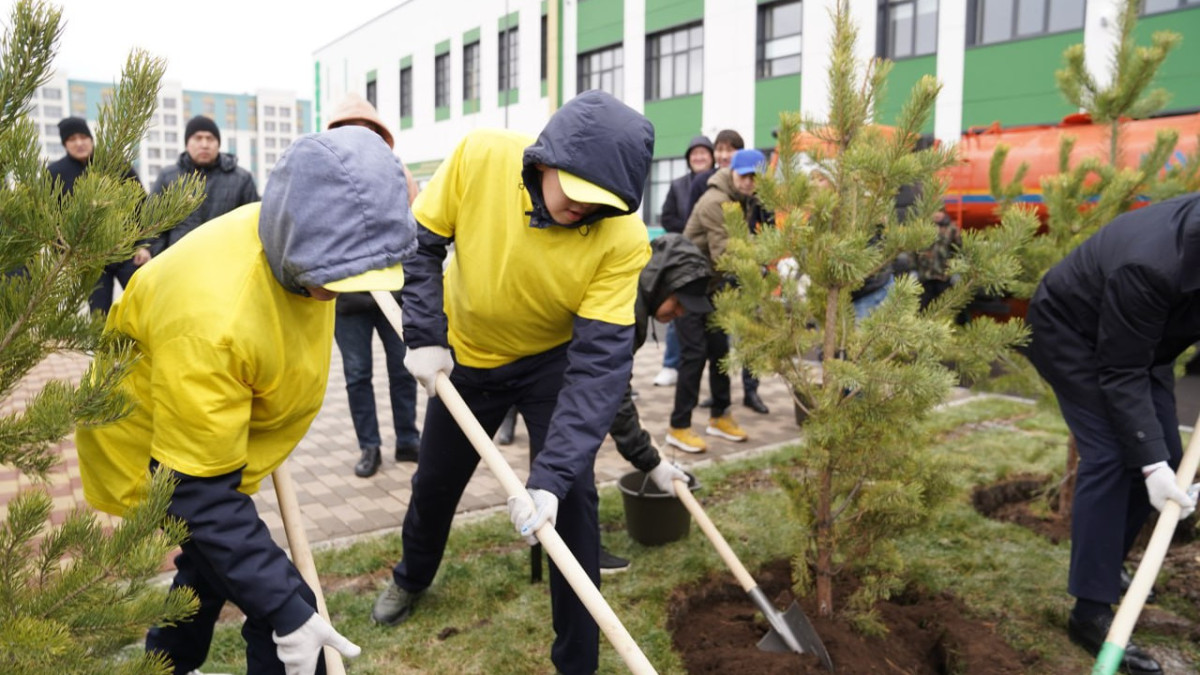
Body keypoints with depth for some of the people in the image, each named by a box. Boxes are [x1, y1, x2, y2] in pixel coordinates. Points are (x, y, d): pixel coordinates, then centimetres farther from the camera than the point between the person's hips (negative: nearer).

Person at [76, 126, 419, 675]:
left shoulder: (297, 242, -16)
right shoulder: (211, 320, -43)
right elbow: (200, 493, -36)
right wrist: (288, 610, -36)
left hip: (219, 434, 8)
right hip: (157, 462, -8)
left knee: (210, 564, 29)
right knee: (275, 606, -6)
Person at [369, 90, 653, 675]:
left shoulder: (623, 237, -31)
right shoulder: (481, 156, -27)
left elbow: (600, 359, -33)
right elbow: (421, 243, -12)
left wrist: (551, 476, -39)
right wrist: (425, 338, -19)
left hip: (553, 361, -2)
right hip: (465, 355, 2)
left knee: (572, 500, -9)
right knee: (435, 480, 19)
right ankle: (411, 577, 52)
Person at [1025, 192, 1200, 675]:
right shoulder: (1149, 268, -39)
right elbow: (1121, 374, -31)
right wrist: (1150, 464, -35)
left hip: (1141, 336, 8)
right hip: (1071, 330, -7)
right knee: (1110, 457, -16)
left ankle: (1107, 566, 22)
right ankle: (1092, 612, -12)